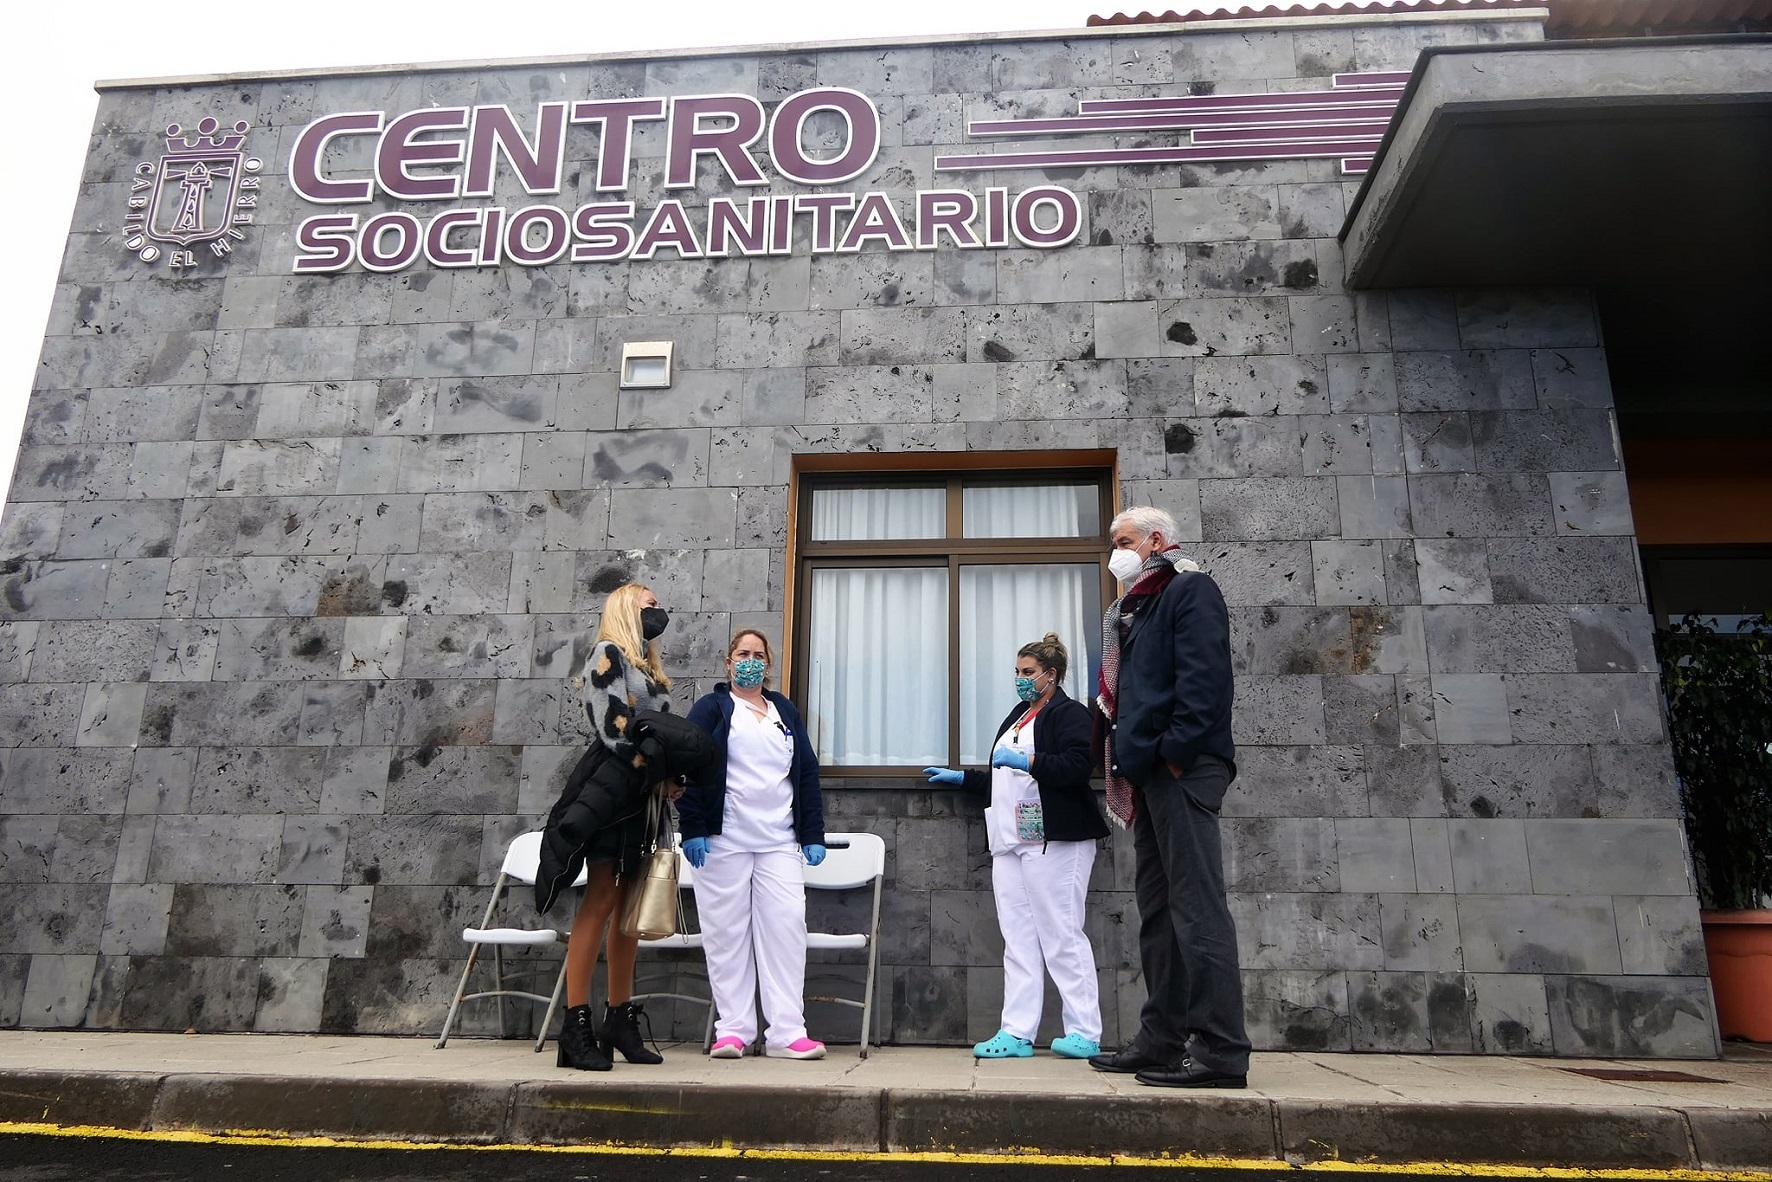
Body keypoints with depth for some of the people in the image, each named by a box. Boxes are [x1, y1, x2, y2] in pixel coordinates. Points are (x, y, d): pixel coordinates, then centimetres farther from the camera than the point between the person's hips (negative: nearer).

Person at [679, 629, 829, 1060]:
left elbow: (807, 773, 16)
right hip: (723, 842, -3)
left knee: (786, 928, -6)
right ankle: (732, 1029, 8)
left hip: (780, 843, 3)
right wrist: (693, 829, -10)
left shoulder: (785, 712, 19)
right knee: (727, 932, 0)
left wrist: (813, 834, 9)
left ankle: (787, 1031, -2)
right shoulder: (711, 709, 7)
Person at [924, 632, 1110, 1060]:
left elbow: (1077, 767, -17)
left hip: (1053, 841, -8)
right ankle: (1016, 1033, 6)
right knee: (1019, 940, 5)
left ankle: (1085, 1033, 3)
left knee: (1062, 937, -6)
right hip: (1012, 840, 9)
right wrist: (961, 777, 29)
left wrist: (1028, 761, -21)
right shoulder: (1019, 715, 24)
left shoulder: (1069, 712, -2)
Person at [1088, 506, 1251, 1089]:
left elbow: (1204, 676, -15)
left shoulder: (1190, 590, -2)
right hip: (1148, 775, 10)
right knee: (1158, 909, 11)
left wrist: (1177, 750, -21)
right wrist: (1123, 761, 13)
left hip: (1181, 771, -10)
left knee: (1197, 905, -10)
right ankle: (1162, 1039, 18)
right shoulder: (1137, 607, 24)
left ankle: (1220, 1050, -7)